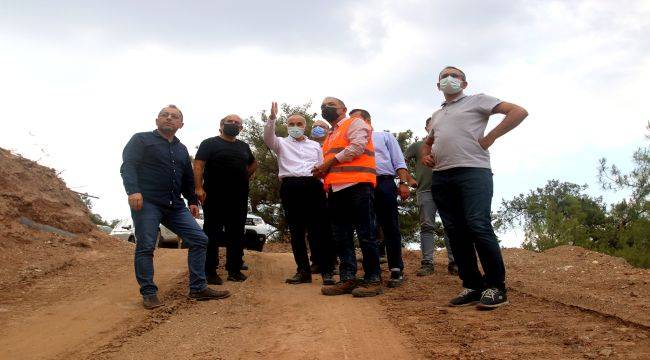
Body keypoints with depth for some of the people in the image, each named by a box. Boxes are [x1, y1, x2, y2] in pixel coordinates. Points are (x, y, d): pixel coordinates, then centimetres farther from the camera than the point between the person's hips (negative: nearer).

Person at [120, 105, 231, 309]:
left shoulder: (182, 149, 23)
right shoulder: (141, 140, 5)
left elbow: (188, 179, 31)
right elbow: (128, 166, -8)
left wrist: (192, 201, 23)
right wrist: (133, 190, -23)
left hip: (175, 206, 6)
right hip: (147, 203, -5)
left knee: (199, 240, -2)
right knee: (145, 247, -7)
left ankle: (198, 288, 5)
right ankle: (149, 294, 5)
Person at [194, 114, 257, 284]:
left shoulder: (243, 146, 17)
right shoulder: (209, 143, 0)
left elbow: (253, 164, 32)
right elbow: (198, 166, -9)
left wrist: (244, 177, 14)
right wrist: (199, 188, -21)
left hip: (239, 198, 6)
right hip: (215, 197, -5)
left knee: (237, 234, 7)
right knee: (212, 234, -2)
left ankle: (234, 269, 15)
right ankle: (210, 271, 3)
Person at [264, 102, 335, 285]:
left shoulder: (315, 145, 22)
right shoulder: (282, 143, 14)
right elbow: (268, 137, -7)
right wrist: (272, 117, -21)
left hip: (313, 186, 1)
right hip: (290, 186, 0)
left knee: (318, 229, -5)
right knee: (296, 231, 3)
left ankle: (326, 271, -3)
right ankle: (303, 271, 10)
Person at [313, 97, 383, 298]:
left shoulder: (354, 123, 7)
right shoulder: (331, 136, 30)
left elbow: (357, 147, -11)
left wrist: (329, 162, -7)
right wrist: (322, 172, 9)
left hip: (356, 185, -9)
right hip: (335, 188, 9)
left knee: (365, 234, -7)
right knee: (341, 236, 5)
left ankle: (373, 280, -4)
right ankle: (347, 279, 8)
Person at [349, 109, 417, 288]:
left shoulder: (385, 137, 16)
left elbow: (399, 162, 8)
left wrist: (403, 183, -6)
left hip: (384, 183, -3)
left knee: (390, 228, -3)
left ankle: (396, 271, 3)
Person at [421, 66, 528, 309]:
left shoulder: (477, 100, 9)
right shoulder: (436, 115, 27)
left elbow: (519, 112, 0)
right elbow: (427, 142, 40)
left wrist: (489, 138, -6)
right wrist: (425, 156, 16)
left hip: (473, 171, -6)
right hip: (441, 177, 7)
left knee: (478, 226, -16)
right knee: (455, 233, 3)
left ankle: (496, 287, -8)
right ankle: (472, 286, 8)